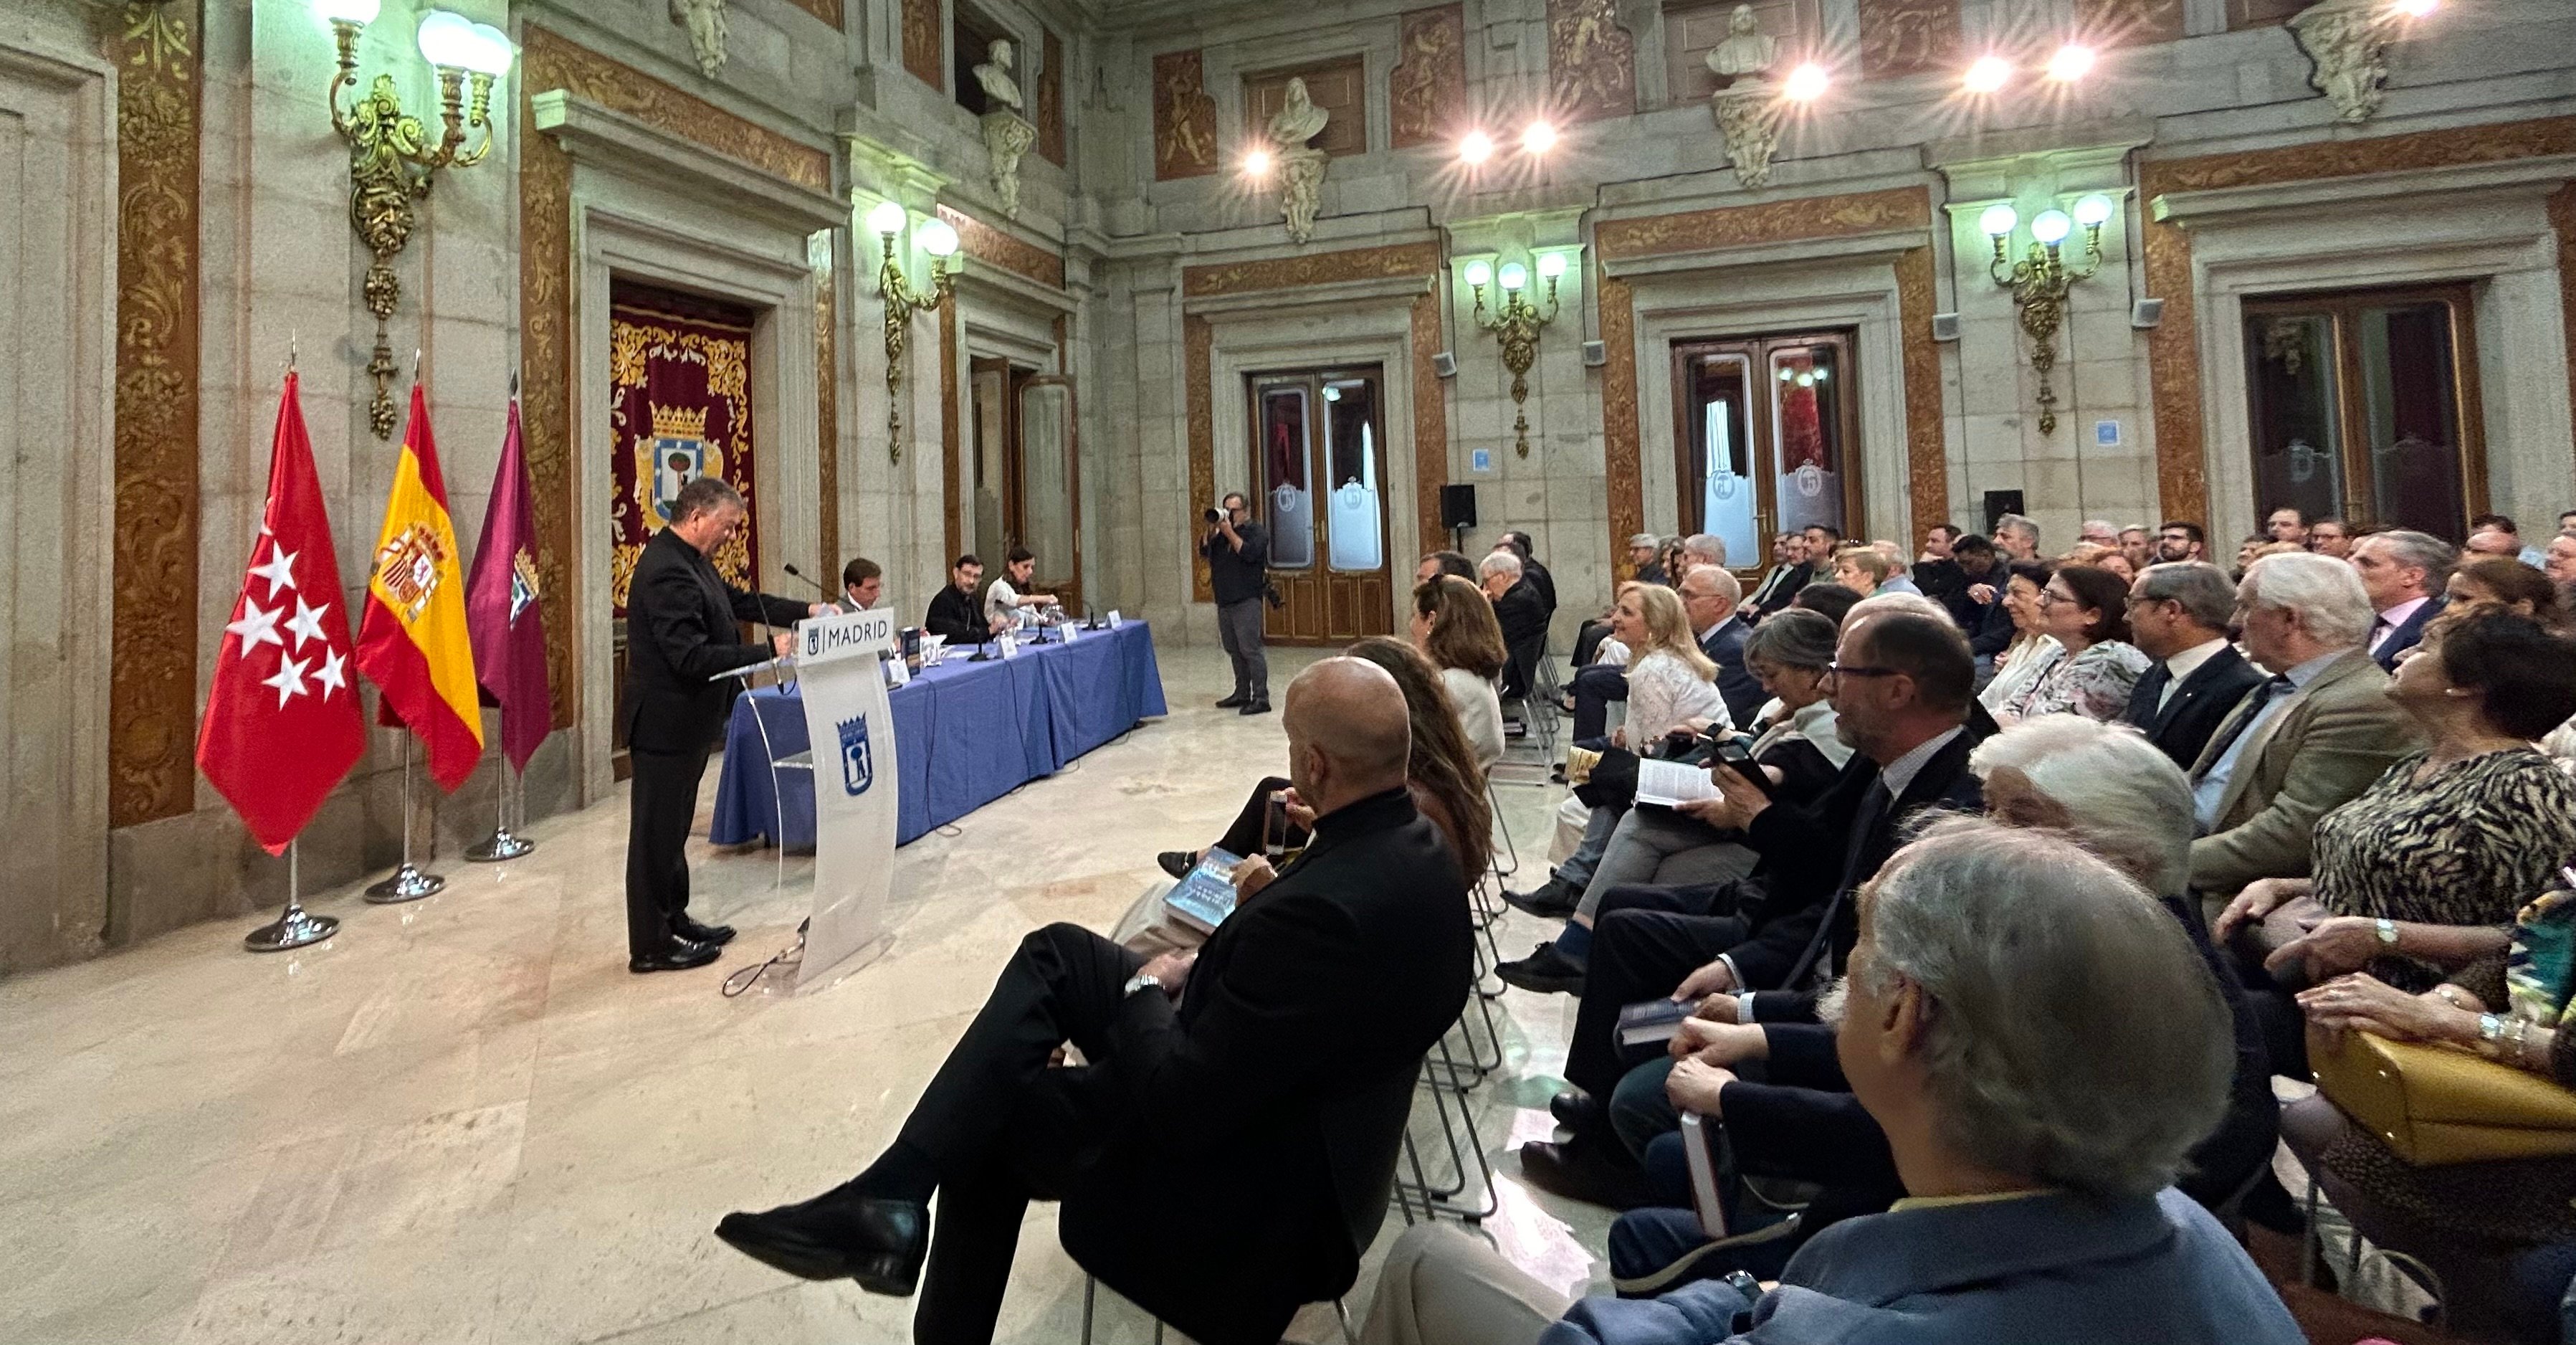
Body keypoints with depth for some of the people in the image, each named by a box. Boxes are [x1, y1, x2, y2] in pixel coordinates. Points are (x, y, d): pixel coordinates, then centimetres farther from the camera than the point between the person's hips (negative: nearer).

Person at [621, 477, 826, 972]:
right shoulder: (668, 572, -24)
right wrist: (771, 650, -28)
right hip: (666, 722, -10)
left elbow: (738, 600, 14)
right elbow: (692, 656, -30)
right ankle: (651, 945, 14)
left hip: (684, 721, 10)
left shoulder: (688, 561, 8)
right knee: (657, 833, 2)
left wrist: (805, 611, 3)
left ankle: (674, 921, 33)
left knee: (672, 828, 19)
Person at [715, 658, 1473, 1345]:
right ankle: (893, 1192, 7)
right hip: (1287, 1084, 8)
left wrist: (1147, 990, -9)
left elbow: (1181, 1105, -27)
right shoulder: (1415, 842, -5)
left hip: (1261, 1179, -8)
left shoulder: (1325, 907, -34)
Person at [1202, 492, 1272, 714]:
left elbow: (1249, 553, -20)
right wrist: (1212, 530, -4)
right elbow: (1204, 551, 8)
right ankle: (1242, 693, 21)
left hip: (1246, 601, -7)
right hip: (1224, 601, 7)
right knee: (1233, 650, 12)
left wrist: (1229, 532, -17)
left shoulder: (1257, 531, -3)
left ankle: (1261, 698, -10)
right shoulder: (1221, 532, 17)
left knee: (1249, 649, -11)